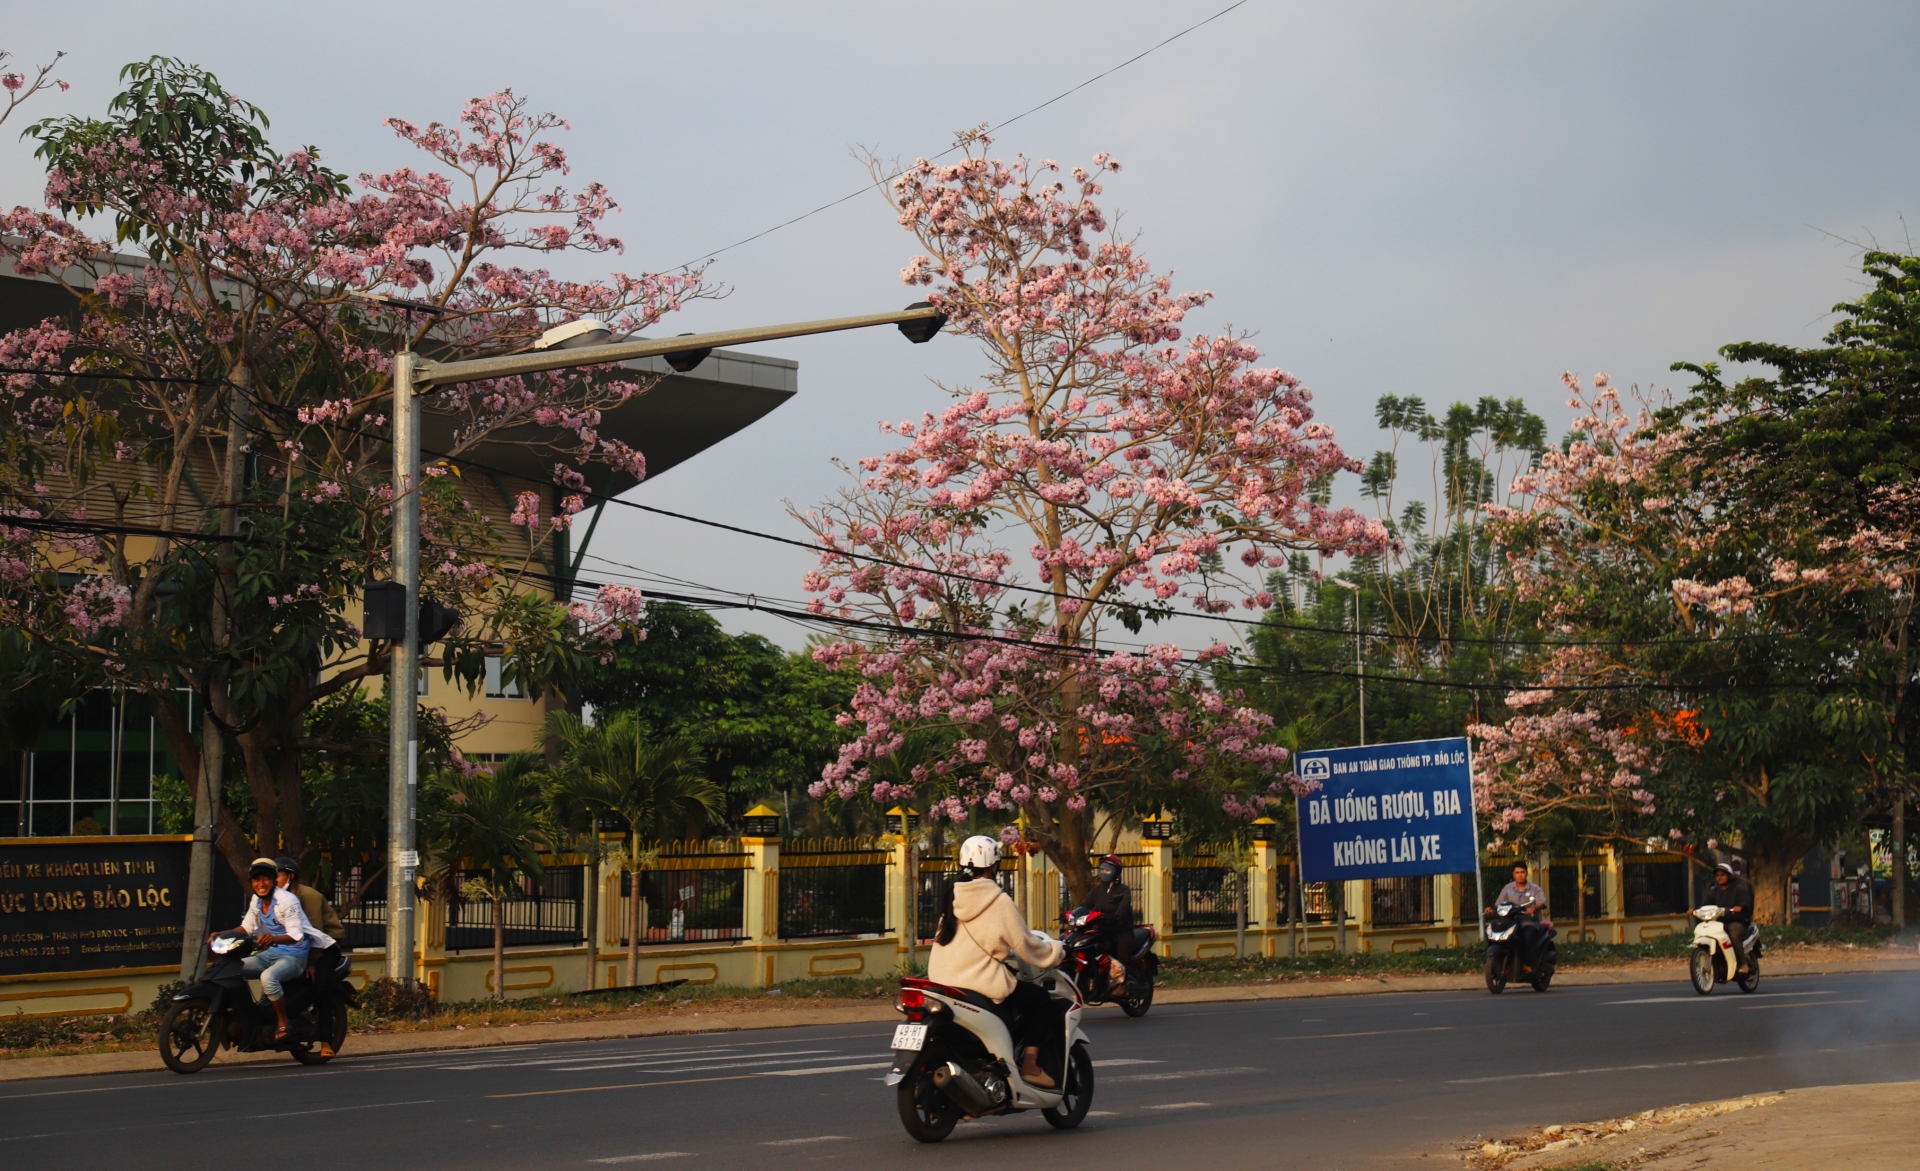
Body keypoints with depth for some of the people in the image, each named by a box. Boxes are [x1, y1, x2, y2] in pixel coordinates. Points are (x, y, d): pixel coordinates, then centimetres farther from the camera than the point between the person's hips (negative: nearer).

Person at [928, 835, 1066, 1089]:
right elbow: (1026, 945, -6)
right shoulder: (998, 901, -11)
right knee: (1041, 1000, 12)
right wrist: (1055, 950, 14)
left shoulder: (951, 895, 9)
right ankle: (1030, 1065, 3)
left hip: (942, 982, 8)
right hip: (981, 986, -8)